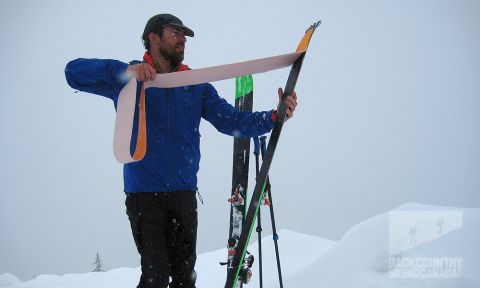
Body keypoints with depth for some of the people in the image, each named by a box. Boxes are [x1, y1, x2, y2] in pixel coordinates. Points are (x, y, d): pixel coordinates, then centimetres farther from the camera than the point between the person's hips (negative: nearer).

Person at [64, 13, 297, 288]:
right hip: (144, 193, -4)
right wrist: (124, 71, -24)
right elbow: (74, 72, -8)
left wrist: (274, 117, -14)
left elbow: (232, 121, 3)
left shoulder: (196, 86, 11)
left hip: (184, 193, 4)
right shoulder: (128, 79, 1)